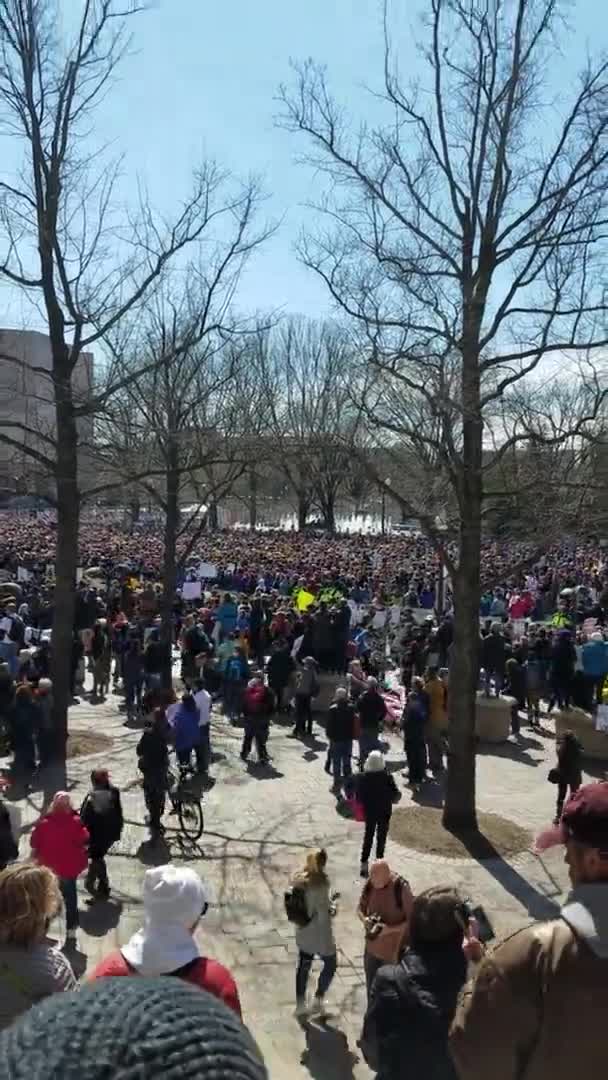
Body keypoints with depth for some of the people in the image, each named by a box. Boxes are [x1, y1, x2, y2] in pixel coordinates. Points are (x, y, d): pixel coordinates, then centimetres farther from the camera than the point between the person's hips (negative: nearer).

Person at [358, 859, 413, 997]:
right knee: (371, 987, 21)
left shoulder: (401, 888, -25)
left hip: (393, 950, -4)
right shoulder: (369, 884, -11)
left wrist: (389, 929, -28)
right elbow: (360, 908, 3)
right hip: (372, 948, 4)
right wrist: (364, 919, -18)